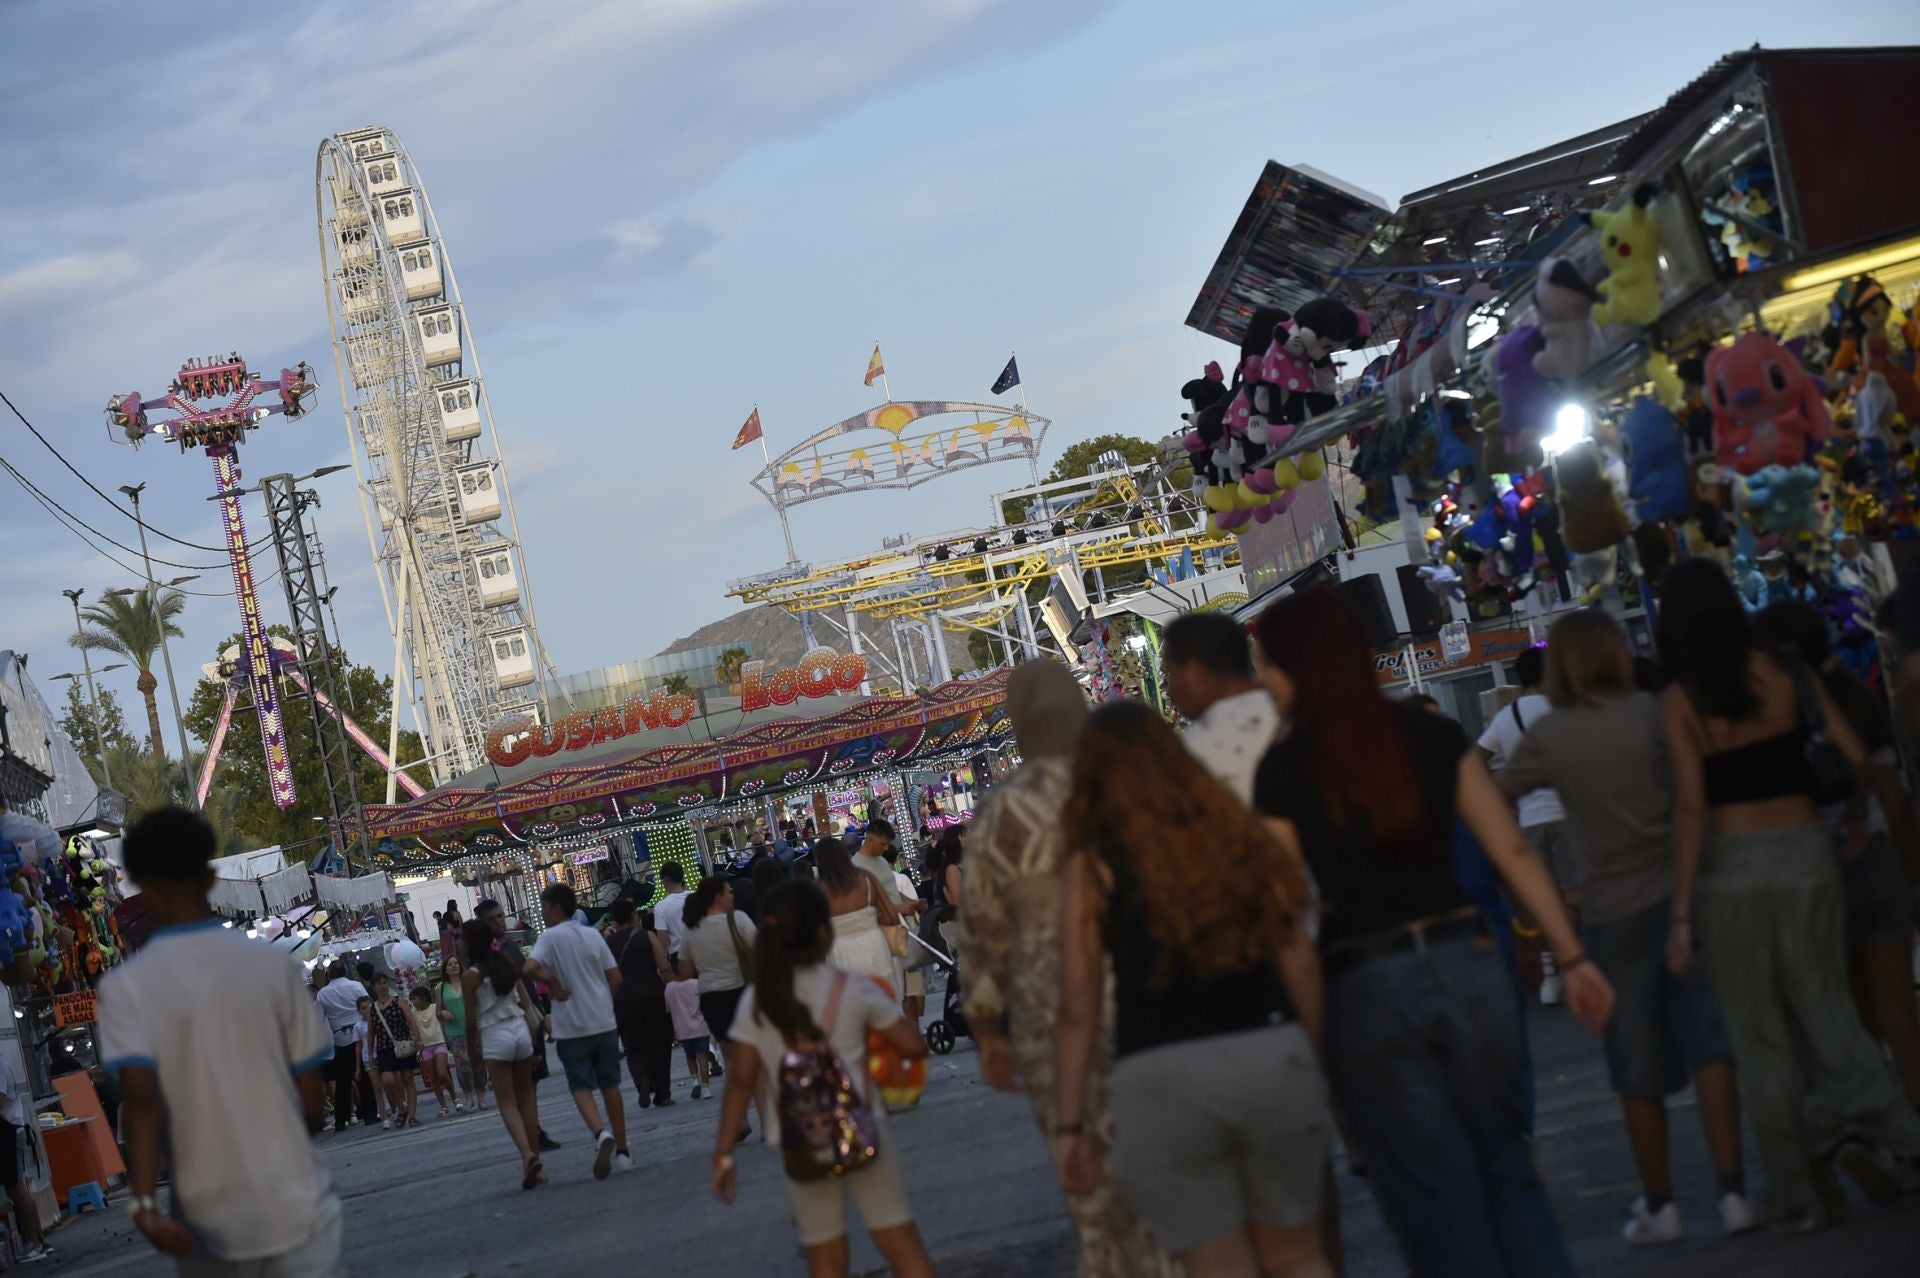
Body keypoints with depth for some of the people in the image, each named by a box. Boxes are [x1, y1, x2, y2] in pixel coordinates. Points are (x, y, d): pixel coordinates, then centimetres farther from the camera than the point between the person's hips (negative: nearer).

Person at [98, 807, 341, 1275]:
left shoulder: (126, 986, -5)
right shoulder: (274, 966, -2)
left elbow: (141, 1096, -20)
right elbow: (312, 1100, 3)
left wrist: (143, 1202, -26)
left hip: (207, 1221, 0)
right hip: (295, 1206, 0)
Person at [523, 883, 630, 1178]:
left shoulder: (550, 937, -7)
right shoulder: (594, 936, 6)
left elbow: (530, 968, -25)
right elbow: (615, 978, 6)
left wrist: (552, 982, -9)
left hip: (572, 1027, -4)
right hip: (604, 1022, 4)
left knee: (581, 1086, 1)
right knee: (610, 1085, 11)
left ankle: (601, 1132, -25)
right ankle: (622, 1152, 14)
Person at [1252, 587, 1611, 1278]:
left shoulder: (1283, 769, -5)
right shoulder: (1434, 737, 4)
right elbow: (1513, 851, 4)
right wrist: (1572, 957, 9)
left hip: (1365, 988, -3)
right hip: (1465, 960, 3)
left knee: (1436, 1201, 7)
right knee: (1507, 1170, 16)